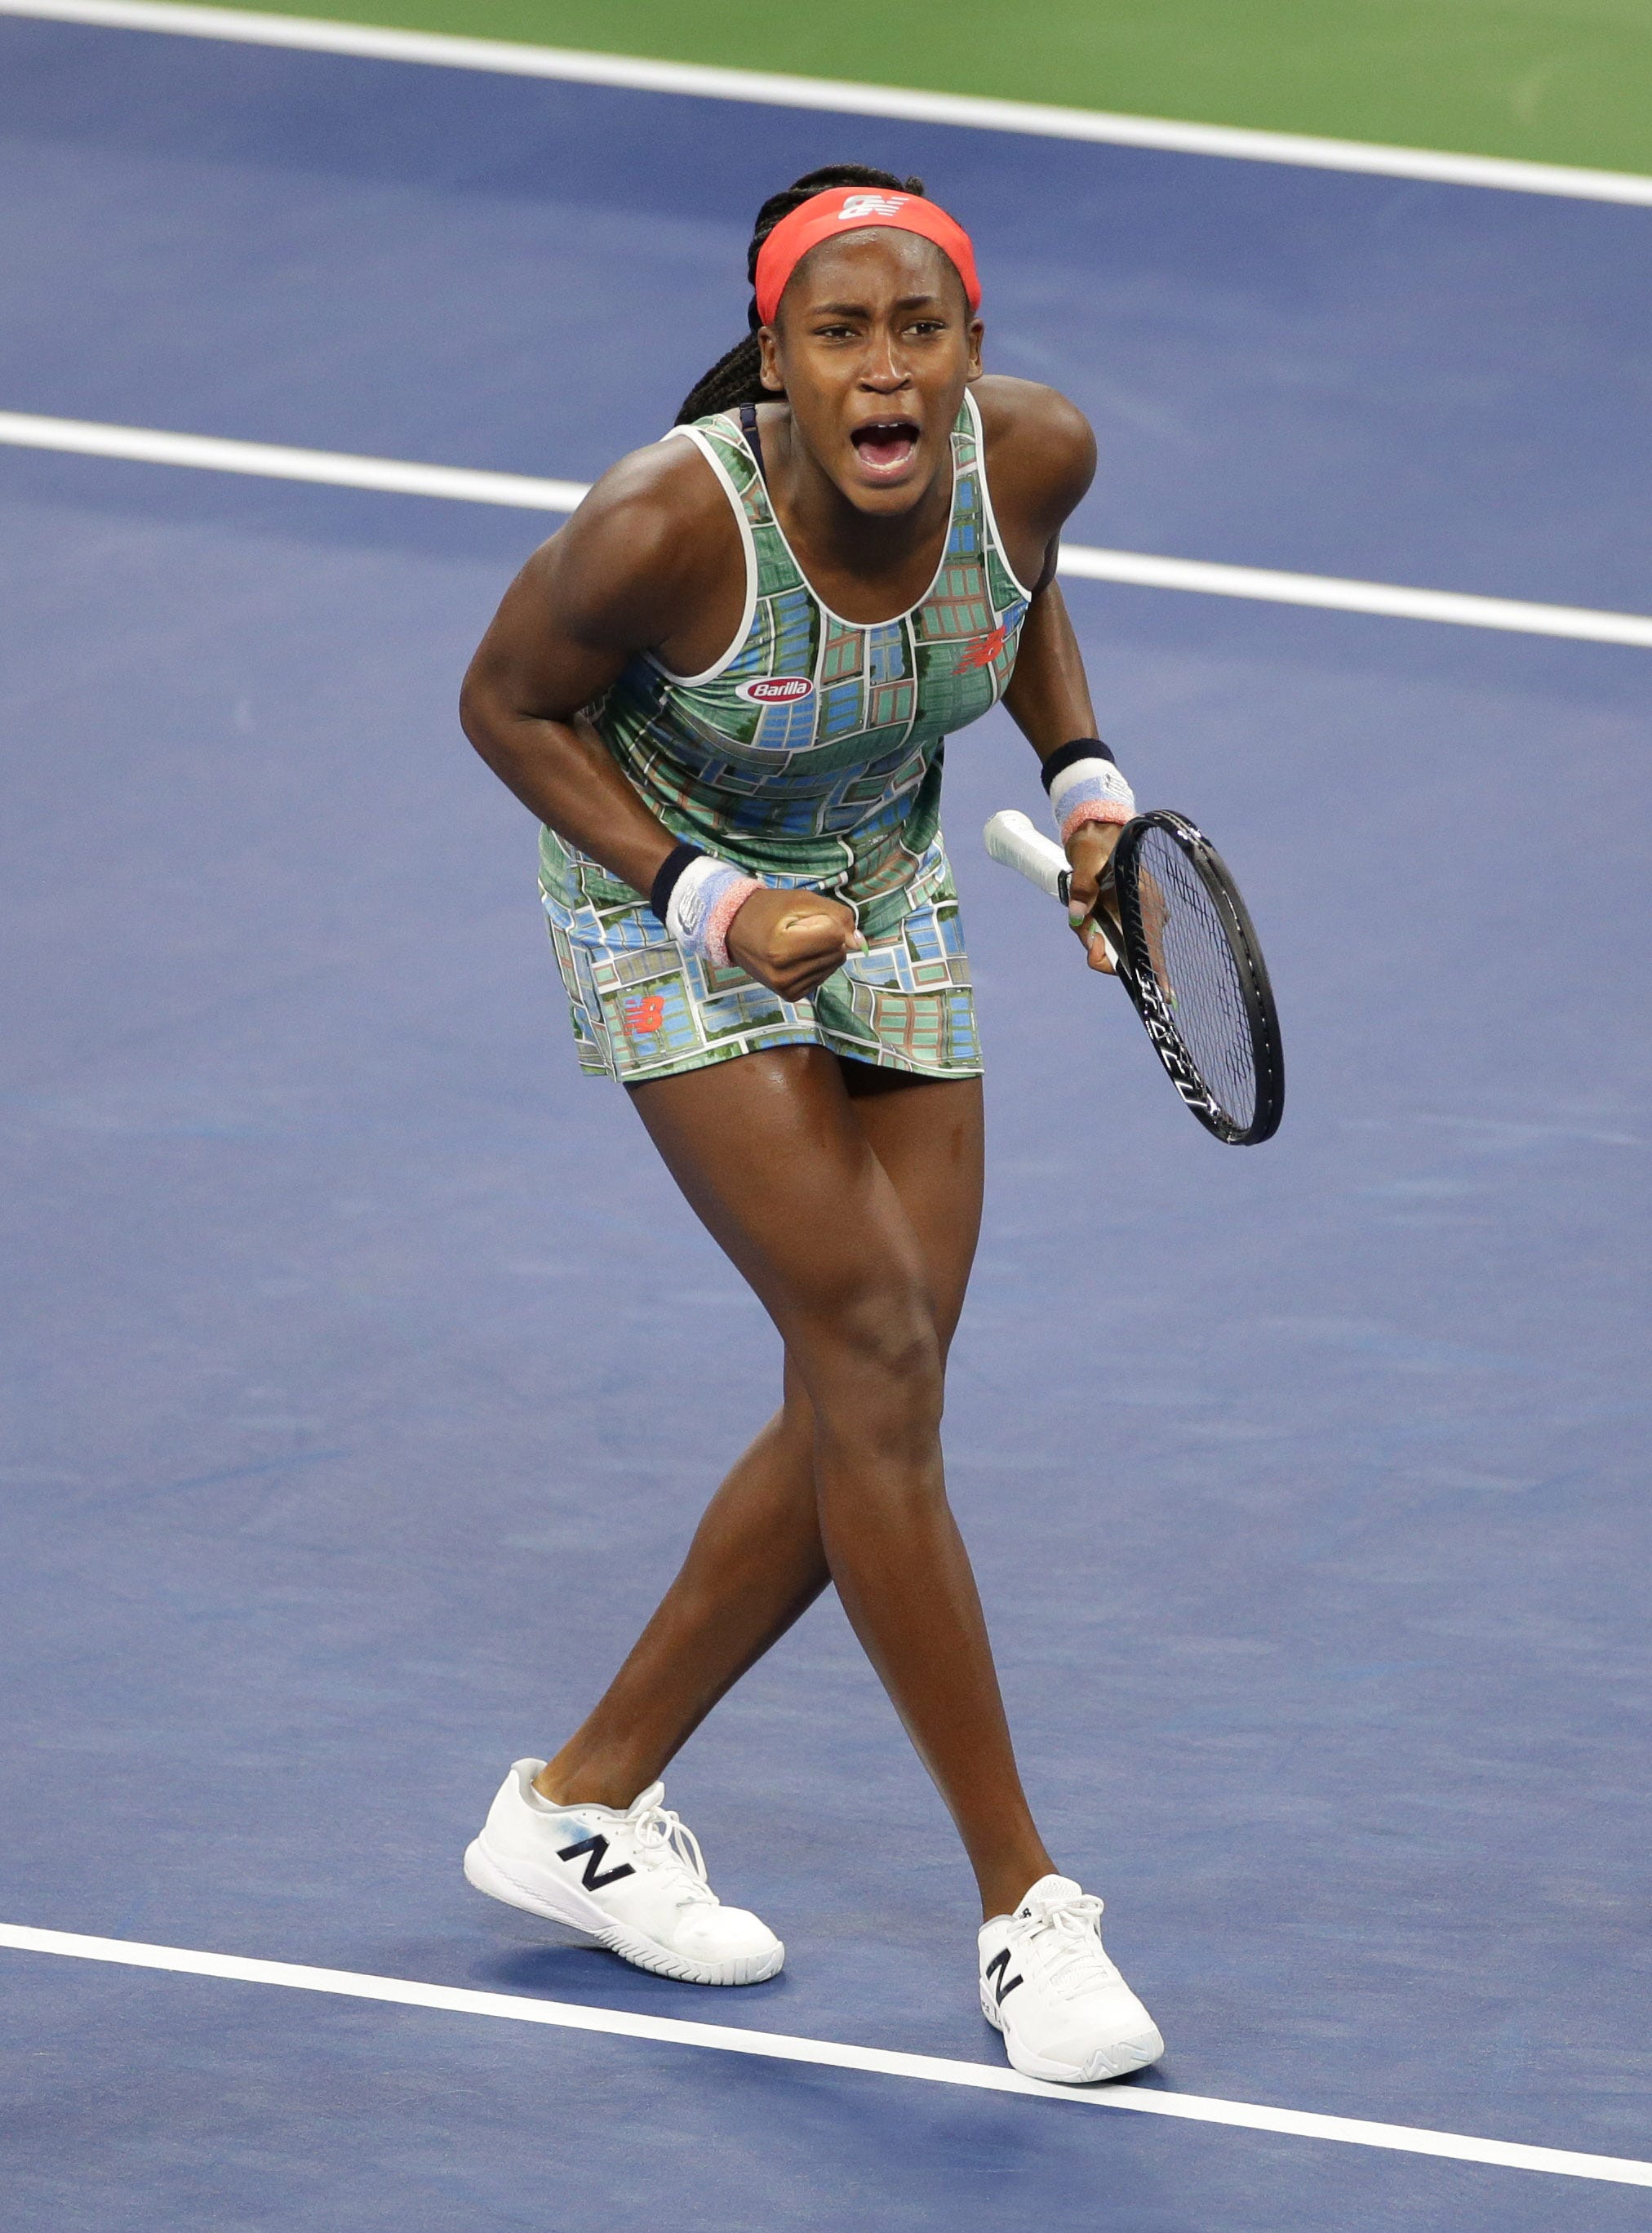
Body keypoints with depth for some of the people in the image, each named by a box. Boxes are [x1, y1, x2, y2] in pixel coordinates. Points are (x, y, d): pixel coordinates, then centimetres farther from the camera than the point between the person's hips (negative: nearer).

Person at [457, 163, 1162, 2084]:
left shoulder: (1033, 454, -20)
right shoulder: (669, 524, -33)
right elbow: (508, 702, -14)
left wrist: (1082, 775, -8)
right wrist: (705, 900, -22)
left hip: (886, 901, 6)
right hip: (670, 907, -6)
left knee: (868, 1414, 2)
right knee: (873, 1348, -17)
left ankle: (584, 1804, 21)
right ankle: (1024, 1909, -11)